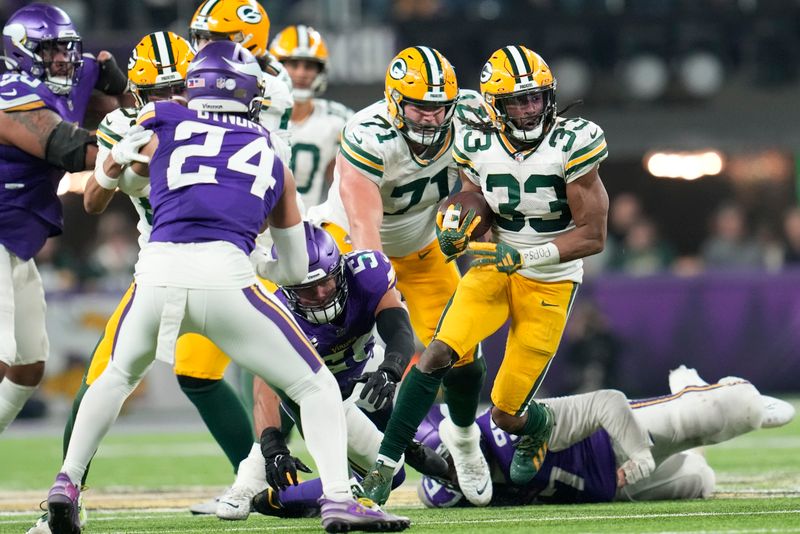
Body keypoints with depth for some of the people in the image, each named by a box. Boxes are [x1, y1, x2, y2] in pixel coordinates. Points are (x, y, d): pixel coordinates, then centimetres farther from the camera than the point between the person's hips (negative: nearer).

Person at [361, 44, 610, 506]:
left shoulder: (572, 144, -18)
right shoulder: (478, 145, -6)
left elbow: (593, 235, -16)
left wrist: (524, 256, -27)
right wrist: (455, 232, -13)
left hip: (549, 283, -3)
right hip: (494, 267, 3)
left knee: (507, 415, -3)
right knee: (440, 353, -24)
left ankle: (539, 424, 36)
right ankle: (385, 465, -19)